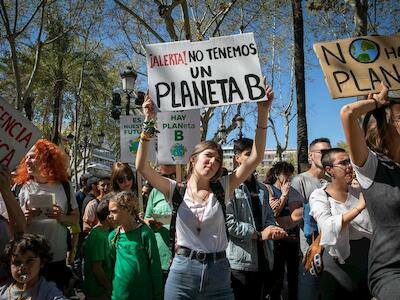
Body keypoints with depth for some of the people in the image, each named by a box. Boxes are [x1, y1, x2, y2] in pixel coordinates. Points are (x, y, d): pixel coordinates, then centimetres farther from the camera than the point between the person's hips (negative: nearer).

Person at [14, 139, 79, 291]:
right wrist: (23, 219, -17)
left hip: (58, 257, 0)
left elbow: (75, 218, 3)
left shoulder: (64, 186, -3)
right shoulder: (25, 187, -3)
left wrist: (62, 218, -17)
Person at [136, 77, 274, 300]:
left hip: (218, 273, 2)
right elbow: (142, 167, -13)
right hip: (182, 272, -1)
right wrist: (149, 123, -21)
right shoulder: (177, 191, 0)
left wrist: (263, 113, -15)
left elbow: (256, 158, -5)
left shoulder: (222, 189, 3)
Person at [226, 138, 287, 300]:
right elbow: (228, 222, -19)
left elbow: (268, 217, 18)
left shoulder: (262, 189, 16)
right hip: (239, 261, -7)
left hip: (262, 259, 7)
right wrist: (259, 234, -13)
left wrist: (272, 230, -5)